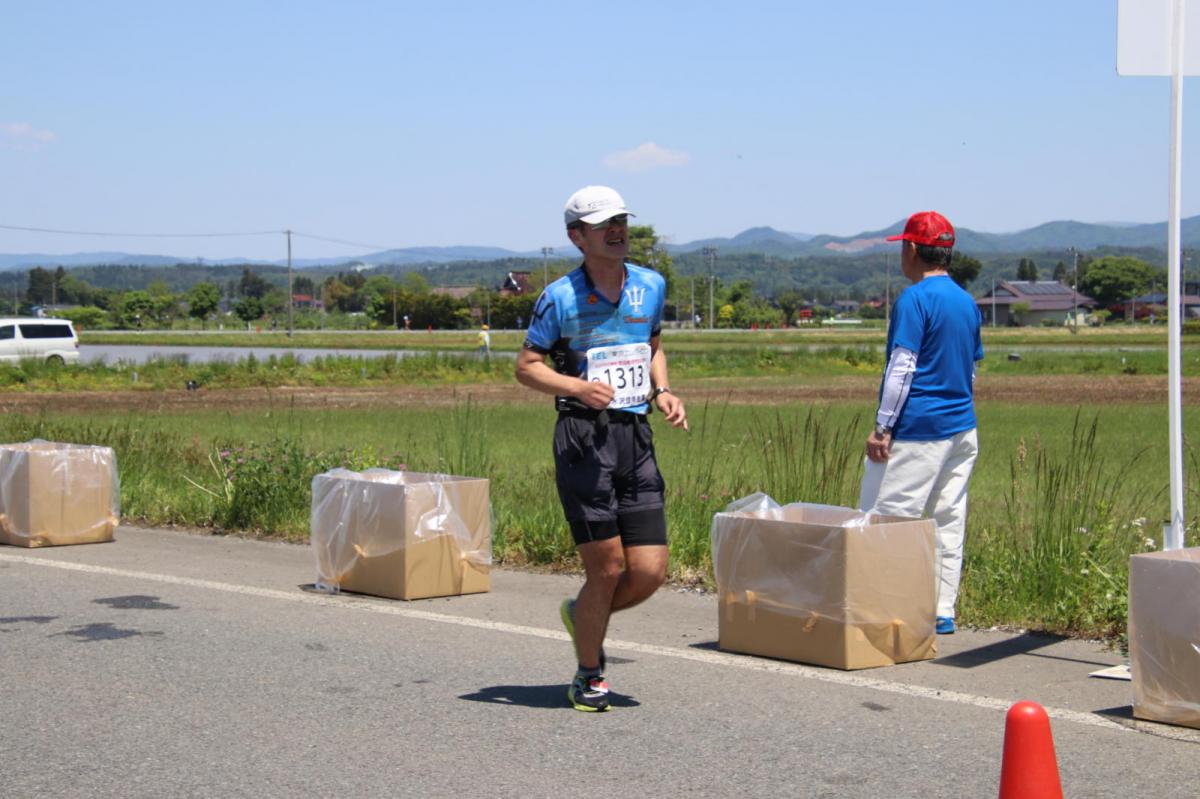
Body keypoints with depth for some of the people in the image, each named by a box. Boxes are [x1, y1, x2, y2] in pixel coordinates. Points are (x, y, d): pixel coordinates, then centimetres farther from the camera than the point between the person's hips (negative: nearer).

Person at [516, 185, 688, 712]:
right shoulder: (560, 297, -4)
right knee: (607, 568, -4)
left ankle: (583, 615, 31)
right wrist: (579, 387, -16)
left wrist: (663, 392, 7)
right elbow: (526, 366, 1)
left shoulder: (651, 286, 10)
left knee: (649, 572, -1)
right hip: (583, 438, -5)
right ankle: (588, 678, 17)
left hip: (637, 437, 5)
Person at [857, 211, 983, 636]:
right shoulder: (967, 302, 13)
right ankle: (942, 613, 11)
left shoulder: (914, 300, -11)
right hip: (962, 428, 9)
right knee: (949, 522, 9)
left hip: (917, 430, -8)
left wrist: (882, 427, -13)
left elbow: (902, 369, -15)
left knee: (882, 521, -4)